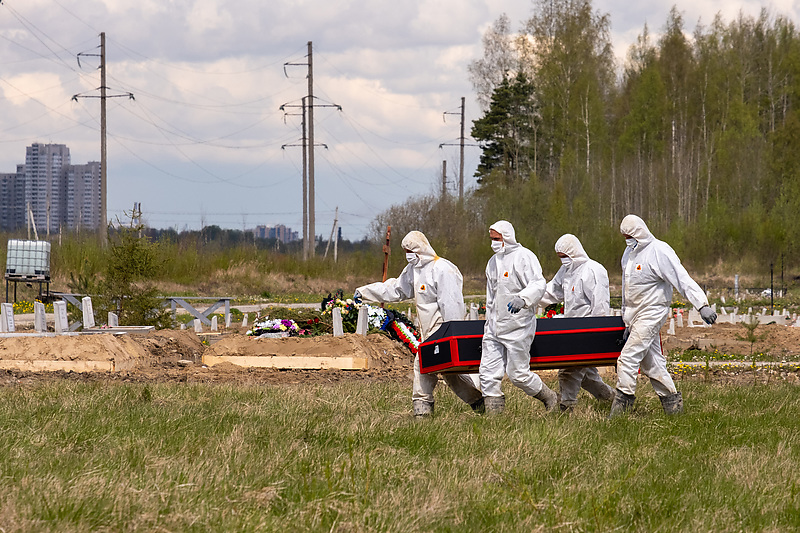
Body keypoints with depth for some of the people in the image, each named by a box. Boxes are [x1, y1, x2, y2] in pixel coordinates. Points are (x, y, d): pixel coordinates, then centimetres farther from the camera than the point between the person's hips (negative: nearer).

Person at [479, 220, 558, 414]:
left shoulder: (524, 257, -7)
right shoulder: (493, 262, 17)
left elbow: (538, 285, -20)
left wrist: (522, 299, -40)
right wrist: (488, 330, 24)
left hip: (518, 326, -7)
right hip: (495, 327, 7)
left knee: (518, 374, -5)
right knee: (488, 374, -3)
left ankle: (550, 400, 18)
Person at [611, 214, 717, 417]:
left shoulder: (660, 252, -14)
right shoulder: (629, 253, 12)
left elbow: (682, 280, -18)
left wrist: (702, 305, -25)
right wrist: (628, 323, 22)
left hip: (652, 313, -9)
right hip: (635, 315, 9)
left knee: (628, 357, -15)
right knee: (651, 363, 10)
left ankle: (623, 400, -10)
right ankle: (672, 401, 17)